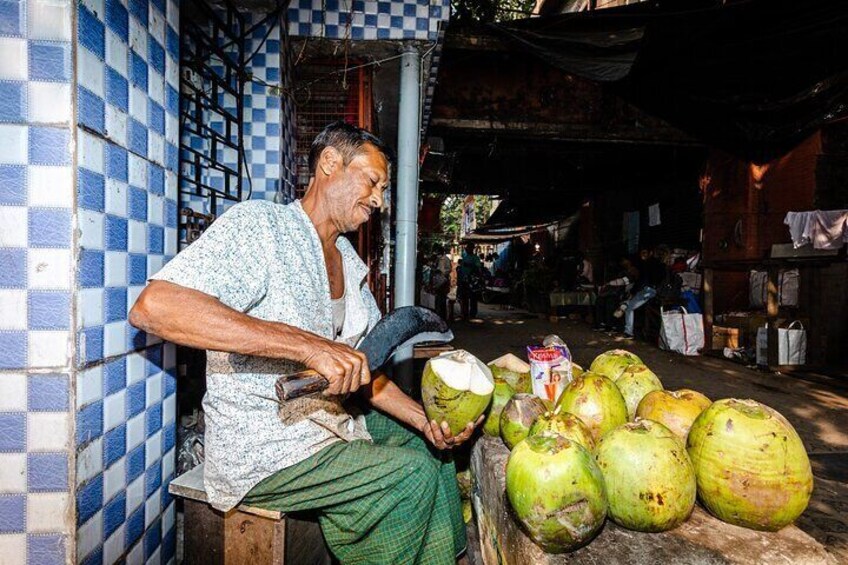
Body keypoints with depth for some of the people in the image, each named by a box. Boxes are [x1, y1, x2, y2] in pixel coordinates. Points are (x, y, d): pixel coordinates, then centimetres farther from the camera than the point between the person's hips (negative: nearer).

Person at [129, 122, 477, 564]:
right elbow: (153, 307, -30)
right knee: (413, 474, -16)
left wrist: (424, 419, -6)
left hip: (333, 423, 8)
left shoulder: (352, 264, 10)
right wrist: (308, 344, -36)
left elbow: (364, 374, 9)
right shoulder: (260, 224, -15)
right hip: (261, 452, -8)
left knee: (428, 447, 11)